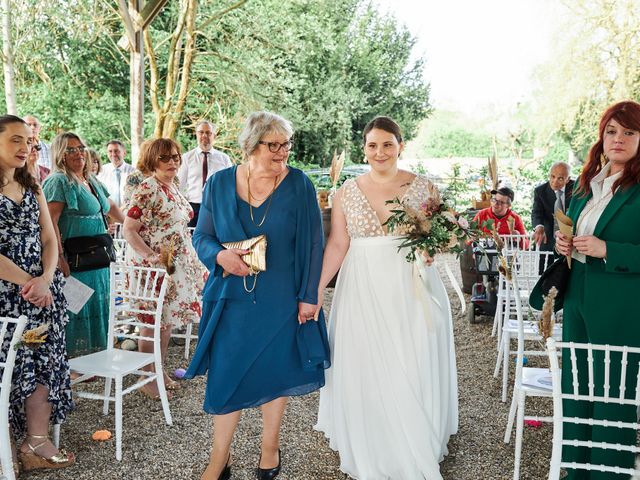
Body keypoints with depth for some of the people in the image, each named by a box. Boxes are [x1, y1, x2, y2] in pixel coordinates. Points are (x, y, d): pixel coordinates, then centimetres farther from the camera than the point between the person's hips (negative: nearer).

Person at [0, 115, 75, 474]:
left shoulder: (32, 188, 13)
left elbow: (50, 240, 8)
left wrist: (45, 280, -9)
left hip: (42, 291, 6)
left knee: (43, 362, 6)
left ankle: (38, 443, 16)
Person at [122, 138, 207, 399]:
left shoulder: (173, 187, 11)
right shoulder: (147, 189, -15)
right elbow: (128, 230, -19)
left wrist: (190, 256, 18)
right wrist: (151, 257, -27)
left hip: (176, 265, 8)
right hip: (152, 267, -8)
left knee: (168, 320, 15)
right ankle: (147, 378, 13)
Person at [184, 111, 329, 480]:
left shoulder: (299, 184, -6)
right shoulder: (220, 183, -2)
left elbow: (313, 245, -4)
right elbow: (201, 236, 4)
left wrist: (308, 296, -8)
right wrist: (220, 255, -17)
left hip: (281, 300, -1)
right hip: (232, 298, 1)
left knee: (274, 373, 13)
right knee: (226, 376, 6)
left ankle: (270, 447, 35)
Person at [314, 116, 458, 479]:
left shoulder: (424, 187, 1)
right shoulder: (348, 191, 4)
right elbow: (337, 245, 3)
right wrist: (316, 288, -4)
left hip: (412, 291, -1)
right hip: (363, 293, 1)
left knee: (412, 371, 4)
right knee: (364, 372, 6)